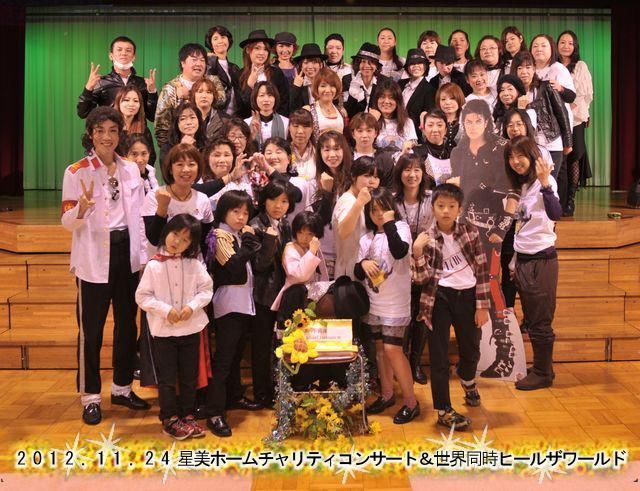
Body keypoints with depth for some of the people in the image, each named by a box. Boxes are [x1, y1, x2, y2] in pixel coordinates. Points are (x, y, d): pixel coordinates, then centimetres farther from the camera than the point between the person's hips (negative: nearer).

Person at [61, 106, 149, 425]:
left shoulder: (131, 169, 6)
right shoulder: (76, 172, -6)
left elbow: (137, 216, 9)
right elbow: (67, 222, -9)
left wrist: (143, 256, 5)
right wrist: (82, 208, -30)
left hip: (127, 254, 4)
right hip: (94, 258, -4)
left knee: (127, 324, 12)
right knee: (91, 329, 2)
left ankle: (122, 388, 28)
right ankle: (90, 396, 16)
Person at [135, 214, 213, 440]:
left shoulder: (194, 264, -3)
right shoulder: (154, 265, -9)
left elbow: (206, 289, 0)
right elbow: (142, 296, -8)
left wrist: (192, 306, -15)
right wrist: (166, 310, -17)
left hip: (191, 328, 2)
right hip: (164, 330, -2)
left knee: (189, 377, 13)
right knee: (167, 378, 6)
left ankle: (187, 416, 27)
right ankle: (170, 419, 19)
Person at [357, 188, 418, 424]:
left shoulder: (401, 227, -7)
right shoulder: (367, 238, 8)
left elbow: (400, 251, -28)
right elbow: (358, 272, 9)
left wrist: (389, 223, -21)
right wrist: (363, 264, -13)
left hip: (395, 303, -6)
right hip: (374, 302, 6)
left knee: (392, 350, -9)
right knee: (380, 348, 14)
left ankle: (410, 402, 3)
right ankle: (386, 395, 29)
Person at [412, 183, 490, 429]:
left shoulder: (470, 232, -2)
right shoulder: (427, 239, -4)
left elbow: (482, 269, -1)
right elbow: (421, 279, -10)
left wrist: (482, 306, -3)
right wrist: (418, 253, -25)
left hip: (466, 296, 2)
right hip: (439, 297, -2)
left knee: (471, 351, 18)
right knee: (439, 356, 1)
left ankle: (467, 380, 53)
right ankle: (444, 411, 14)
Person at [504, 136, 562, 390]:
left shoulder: (545, 182, -12)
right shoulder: (520, 185, 12)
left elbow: (555, 214, -30)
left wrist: (545, 183, -39)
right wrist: (514, 260, 13)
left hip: (541, 259, -8)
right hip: (522, 259, 8)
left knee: (540, 321, 1)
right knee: (531, 319, 15)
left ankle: (543, 374, 13)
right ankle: (540, 368, 28)